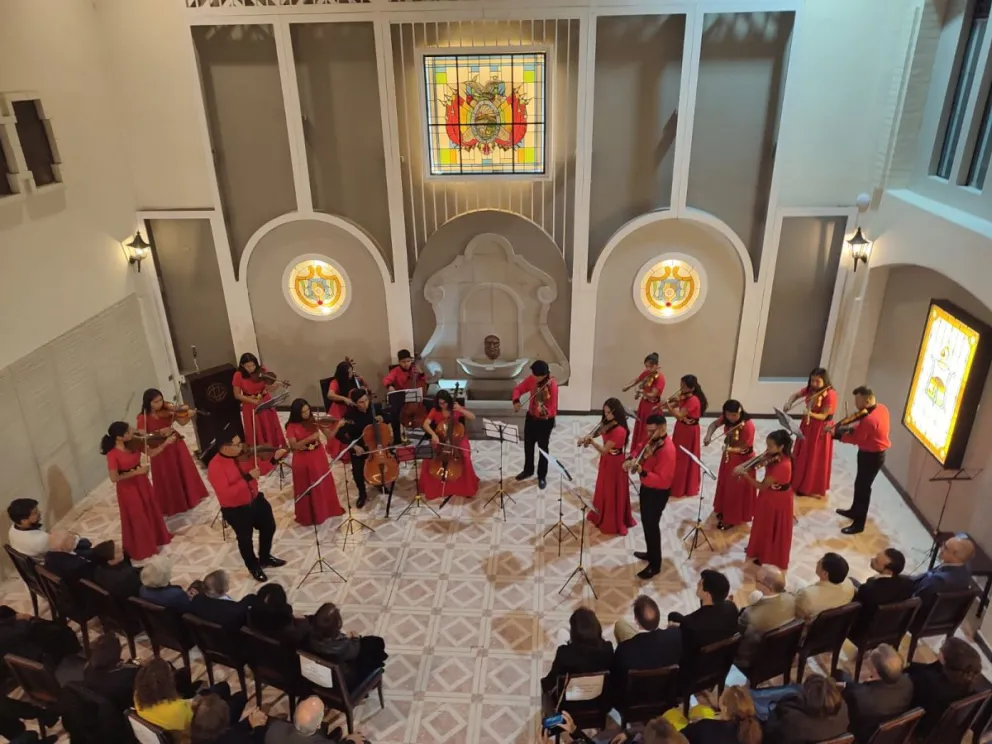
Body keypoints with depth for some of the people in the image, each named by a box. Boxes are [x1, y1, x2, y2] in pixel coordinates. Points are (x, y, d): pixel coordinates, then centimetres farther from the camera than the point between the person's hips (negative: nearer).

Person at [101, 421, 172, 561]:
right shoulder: (112, 454, -25)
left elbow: (151, 453, -1)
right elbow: (114, 478, -26)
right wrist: (136, 472, -26)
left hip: (142, 482, 7)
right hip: (128, 488, -7)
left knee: (151, 511, 23)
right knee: (137, 519, 9)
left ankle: (156, 538, 46)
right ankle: (141, 549, 29)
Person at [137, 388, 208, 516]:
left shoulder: (167, 410, -8)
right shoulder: (143, 418, -17)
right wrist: (159, 432, -28)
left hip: (176, 443, 4)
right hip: (160, 449, -4)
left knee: (184, 471, 16)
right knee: (168, 479, 7)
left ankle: (190, 497, 37)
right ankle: (172, 505, 26)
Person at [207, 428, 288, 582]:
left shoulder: (242, 455, -6)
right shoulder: (215, 467, -25)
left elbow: (258, 468, 9)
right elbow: (226, 493, -32)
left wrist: (274, 459, -8)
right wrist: (248, 477, -35)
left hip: (256, 500, 7)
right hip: (236, 510, -7)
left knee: (269, 527, 18)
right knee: (245, 538, 0)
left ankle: (265, 558, 43)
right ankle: (253, 567, 29)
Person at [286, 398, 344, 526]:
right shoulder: (292, 426, -12)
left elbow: (329, 436, -8)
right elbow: (294, 446, -20)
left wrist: (337, 425, -24)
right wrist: (310, 438, -29)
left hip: (318, 457, 3)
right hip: (303, 460, -2)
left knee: (323, 485, 16)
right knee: (306, 488, 10)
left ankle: (327, 509, 37)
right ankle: (307, 516, 28)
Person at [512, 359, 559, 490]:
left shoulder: (552, 385, -26)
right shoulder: (531, 379, -10)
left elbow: (553, 409, -27)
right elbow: (518, 389, 1)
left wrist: (545, 411, -48)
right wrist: (516, 401, -19)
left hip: (545, 421, -6)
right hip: (531, 417, 6)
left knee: (543, 448, 9)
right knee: (528, 445, 20)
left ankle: (542, 476, 28)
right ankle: (528, 470, 42)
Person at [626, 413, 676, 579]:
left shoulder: (667, 450, -30)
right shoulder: (651, 439, -3)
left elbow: (661, 479, -33)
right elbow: (639, 448, 15)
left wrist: (642, 472, -47)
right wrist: (632, 459, -6)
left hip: (657, 492, -9)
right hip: (646, 487, 9)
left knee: (652, 525, 3)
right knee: (646, 522, 23)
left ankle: (655, 564, 19)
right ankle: (650, 553, 43)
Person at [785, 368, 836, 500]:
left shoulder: (830, 395, -24)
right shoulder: (810, 389, -6)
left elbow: (823, 416, -23)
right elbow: (795, 395, 10)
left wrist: (811, 414, -40)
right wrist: (789, 403, -10)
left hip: (820, 429, -7)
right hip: (807, 425, 7)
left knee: (815, 459, 5)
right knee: (801, 455, 19)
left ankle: (813, 488, 21)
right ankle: (798, 482, 36)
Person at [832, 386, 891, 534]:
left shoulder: (869, 420, -32)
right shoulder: (881, 408, -2)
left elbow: (856, 439, -21)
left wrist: (839, 435, -8)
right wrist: (851, 426, -4)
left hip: (871, 457, -10)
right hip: (874, 453, 10)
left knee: (863, 488, 1)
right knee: (860, 484, 24)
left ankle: (859, 524, 11)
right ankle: (854, 511, 42)